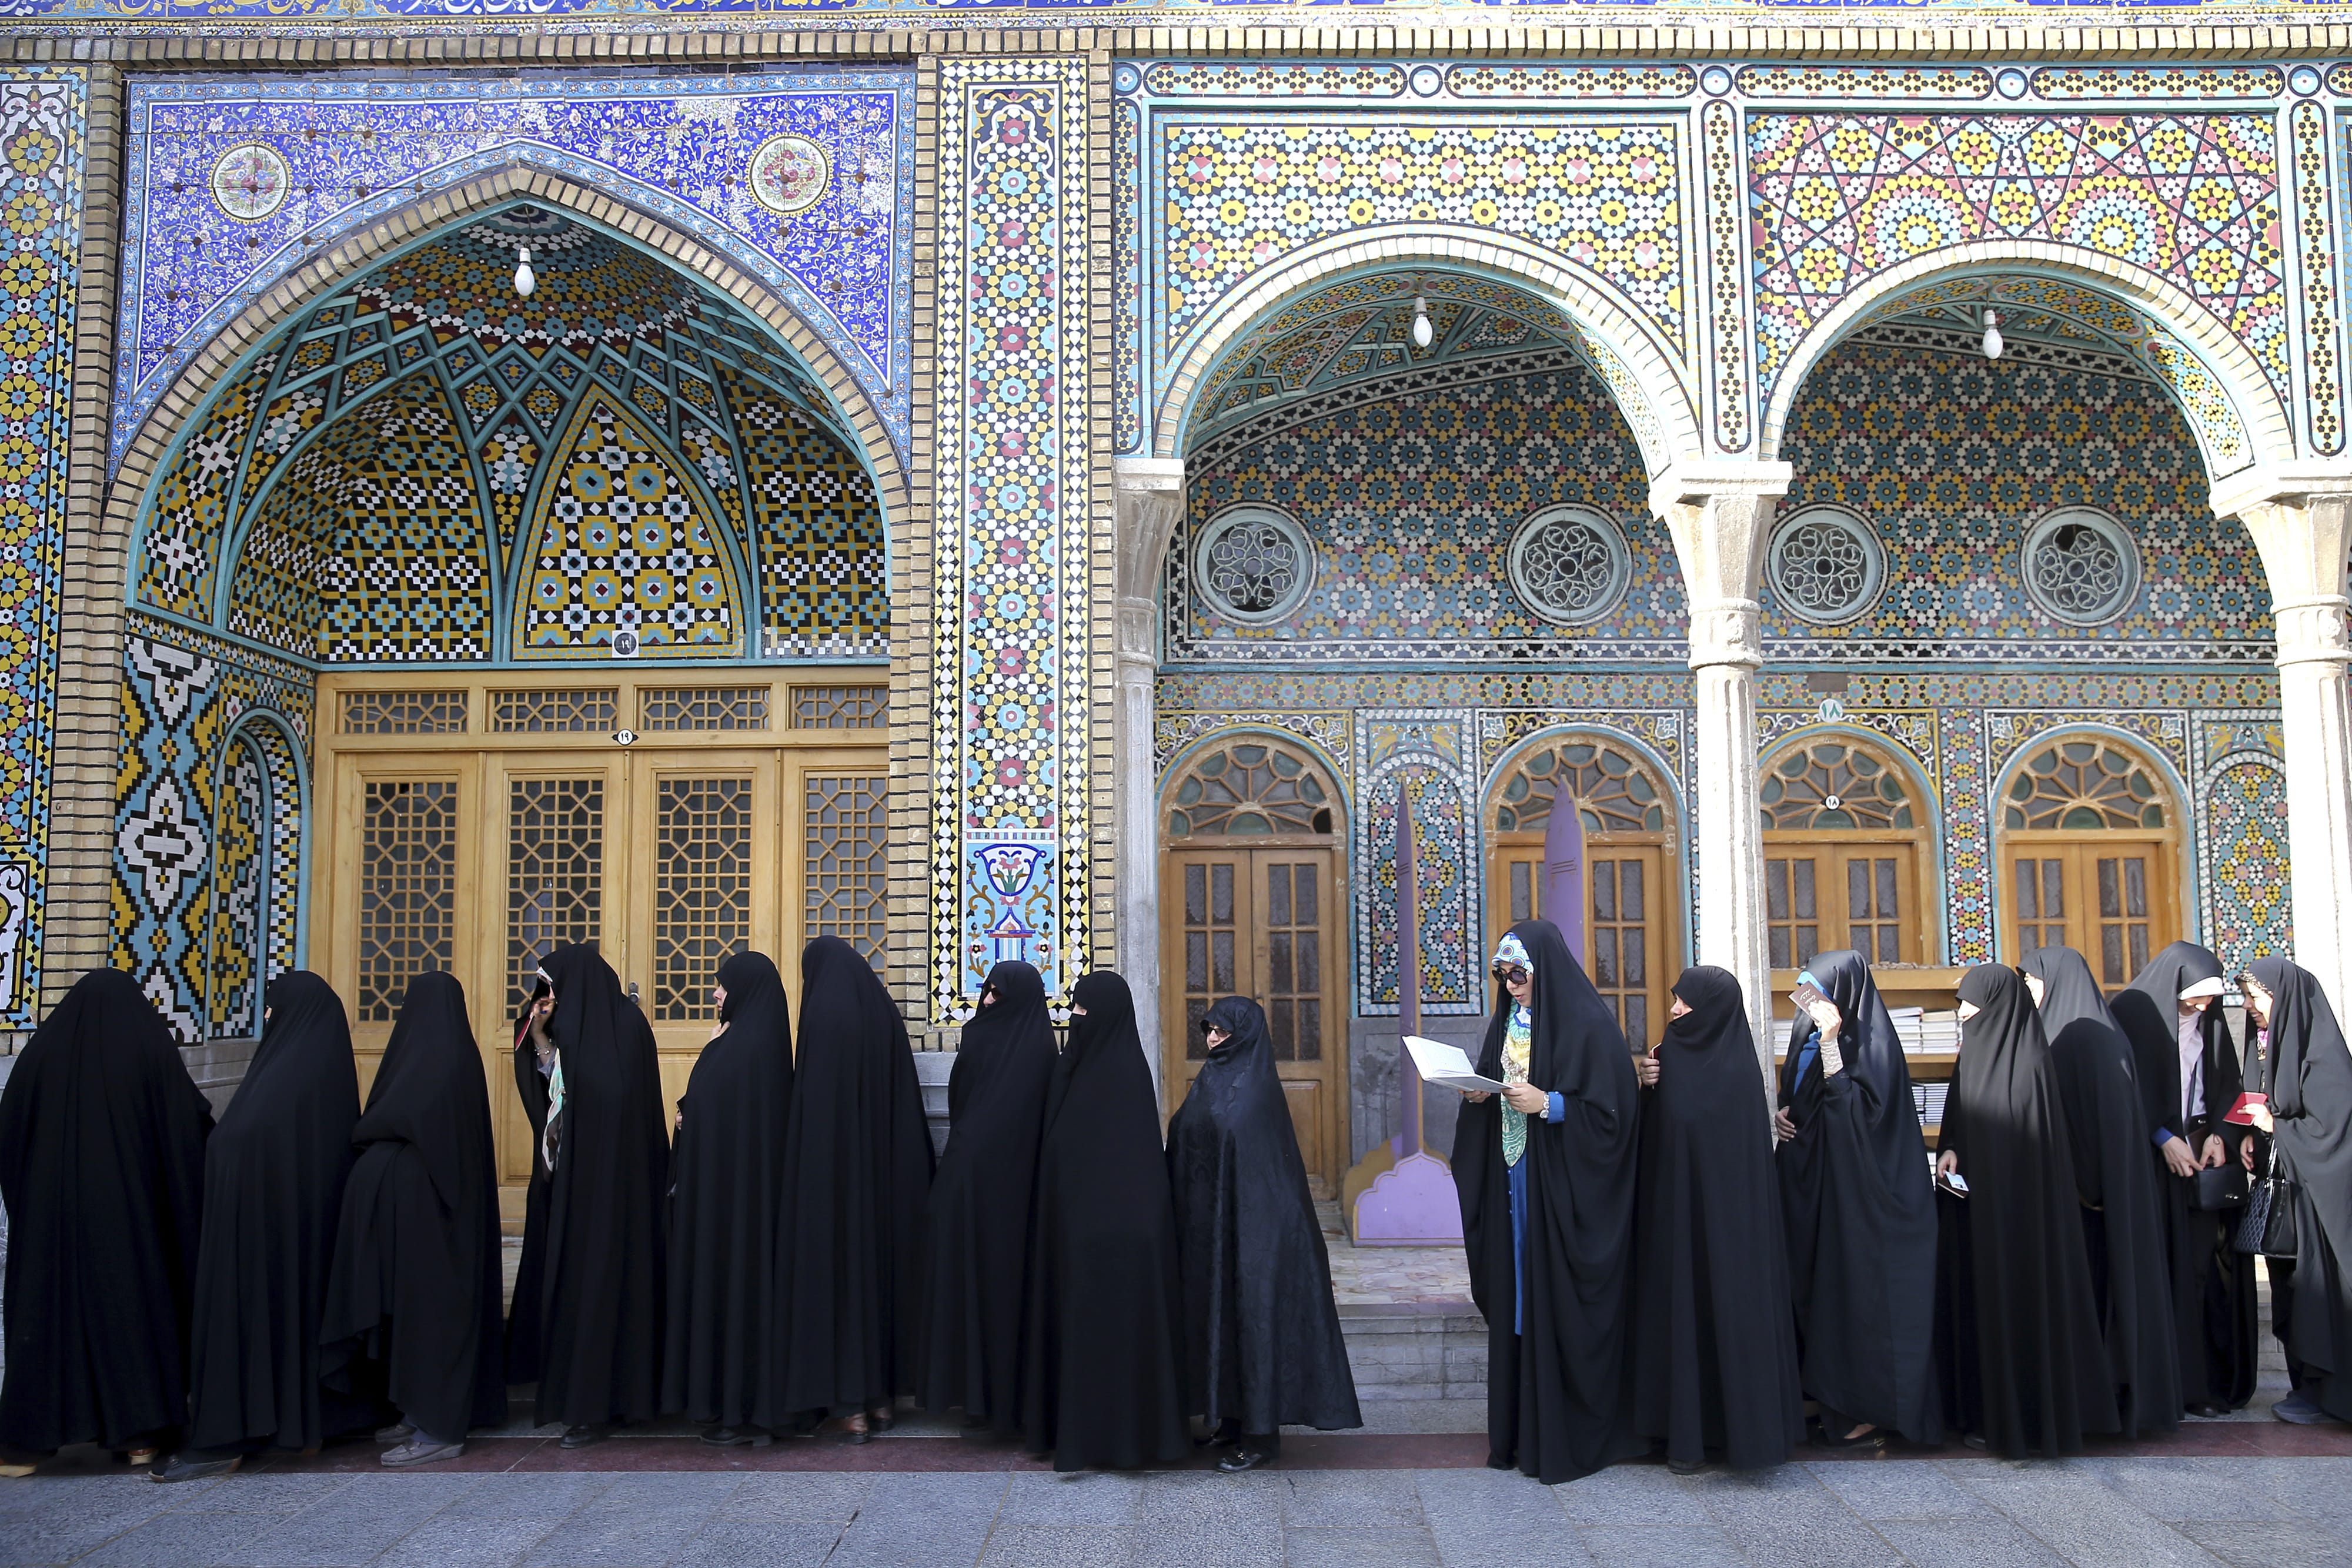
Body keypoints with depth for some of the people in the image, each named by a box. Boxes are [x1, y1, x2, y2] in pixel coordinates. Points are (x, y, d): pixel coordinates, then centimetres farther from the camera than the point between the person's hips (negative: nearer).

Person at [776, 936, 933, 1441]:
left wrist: (802, 1170, -9)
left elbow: (809, 1100, -14)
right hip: (888, 1172, 6)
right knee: (884, 1264, 13)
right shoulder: (884, 1011, 7)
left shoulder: (824, 1014, -11)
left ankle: (851, 1403, 2)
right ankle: (884, 1394, 19)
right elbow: (907, 1102, 9)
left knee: (839, 1270, 0)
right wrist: (901, 1167, 15)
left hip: (833, 1167, -6)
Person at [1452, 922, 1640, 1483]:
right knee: (1516, 1304, 8)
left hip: (1565, 1189, -7)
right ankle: (1521, 1431, 16)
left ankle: (1572, 1437, 7)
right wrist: (1479, 1096, 0)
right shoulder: (1507, 1022, 12)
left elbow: (1611, 1111, -14)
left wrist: (1547, 1104, -20)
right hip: (1513, 1184, 7)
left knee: (1561, 1305, -3)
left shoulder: (1588, 1024, -11)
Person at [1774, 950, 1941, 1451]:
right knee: (1817, 1290, 10)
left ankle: (1870, 1412, 4)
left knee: (1858, 1293, -4)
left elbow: (1858, 1110, -23)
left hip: (1855, 1191, -8)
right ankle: (1833, 1400, 19)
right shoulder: (1807, 1035, 10)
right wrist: (1781, 1115, 1)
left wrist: (1832, 1045, -25)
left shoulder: (1869, 1042, -13)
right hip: (1811, 1185, 8)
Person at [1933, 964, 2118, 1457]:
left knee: (2020, 1301, -1)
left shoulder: (2028, 1064, -15)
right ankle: (1985, 1411, 19)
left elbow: (2036, 1144, -16)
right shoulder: (1973, 1055, 10)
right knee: (1976, 1301, 10)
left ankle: (2028, 1416, 9)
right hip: (1973, 1209, 8)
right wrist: (1949, 1151, -3)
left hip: (2019, 1208, -8)